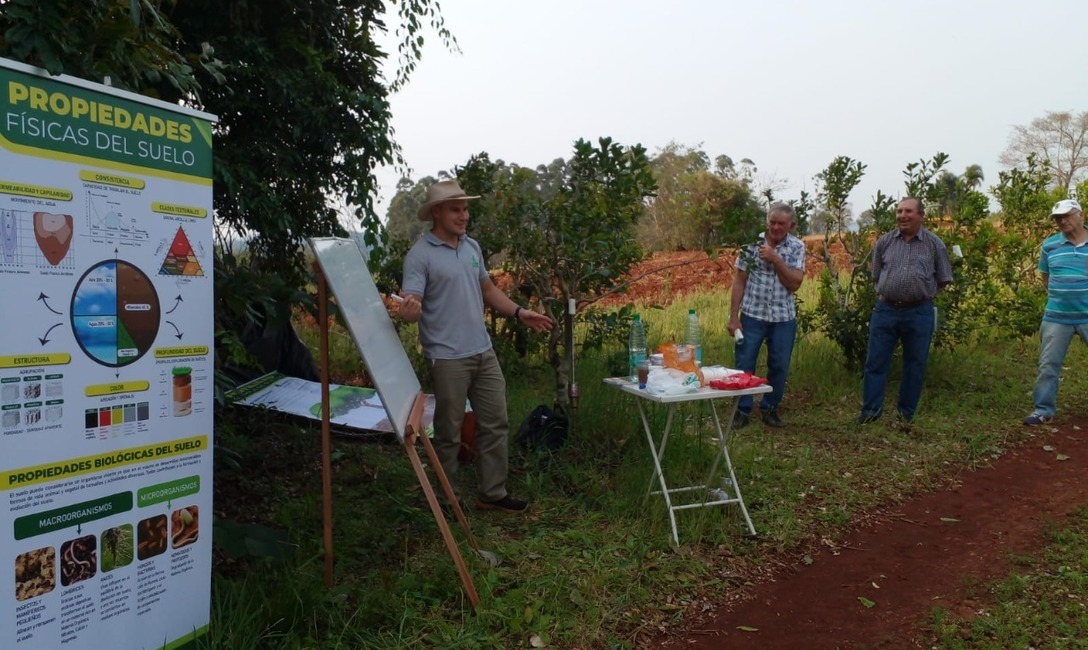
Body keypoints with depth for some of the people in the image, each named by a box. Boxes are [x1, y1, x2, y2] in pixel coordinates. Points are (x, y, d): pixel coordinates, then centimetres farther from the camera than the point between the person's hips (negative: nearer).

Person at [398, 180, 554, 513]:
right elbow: (411, 307, -18)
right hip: (448, 357, -7)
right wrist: (409, 309, -41)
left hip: (484, 352, 7)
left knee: (495, 423, 11)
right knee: (449, 431, 5)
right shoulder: (420, 255, -11)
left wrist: (519, 313, 12)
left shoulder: (472, 246, 11)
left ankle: (492, 493, 24)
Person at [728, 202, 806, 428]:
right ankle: (742, 409, 16)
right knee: (743, 365, 2)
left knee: (779, 366, 9)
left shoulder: (797, 247, 0)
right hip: (752, 315, -1)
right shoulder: (752, 243, -3)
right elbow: (739, 281, -2)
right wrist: (733, 316, -6)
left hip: (784, 318, 1)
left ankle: (770, 409, 25)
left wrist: (776, 259, -19)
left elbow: (795, 284, -8)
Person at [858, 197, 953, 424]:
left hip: (919, 313, -1)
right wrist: (888, 292, 6)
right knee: (876, 362, 2)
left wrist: (920, 291, 5)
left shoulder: (935, 244, 0)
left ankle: (906, 413, 22)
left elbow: (943, 280, 9)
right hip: (885, 310, 1)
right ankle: (871, 410, 11)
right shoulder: (884, 242, 5)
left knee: (915, 365, 9)